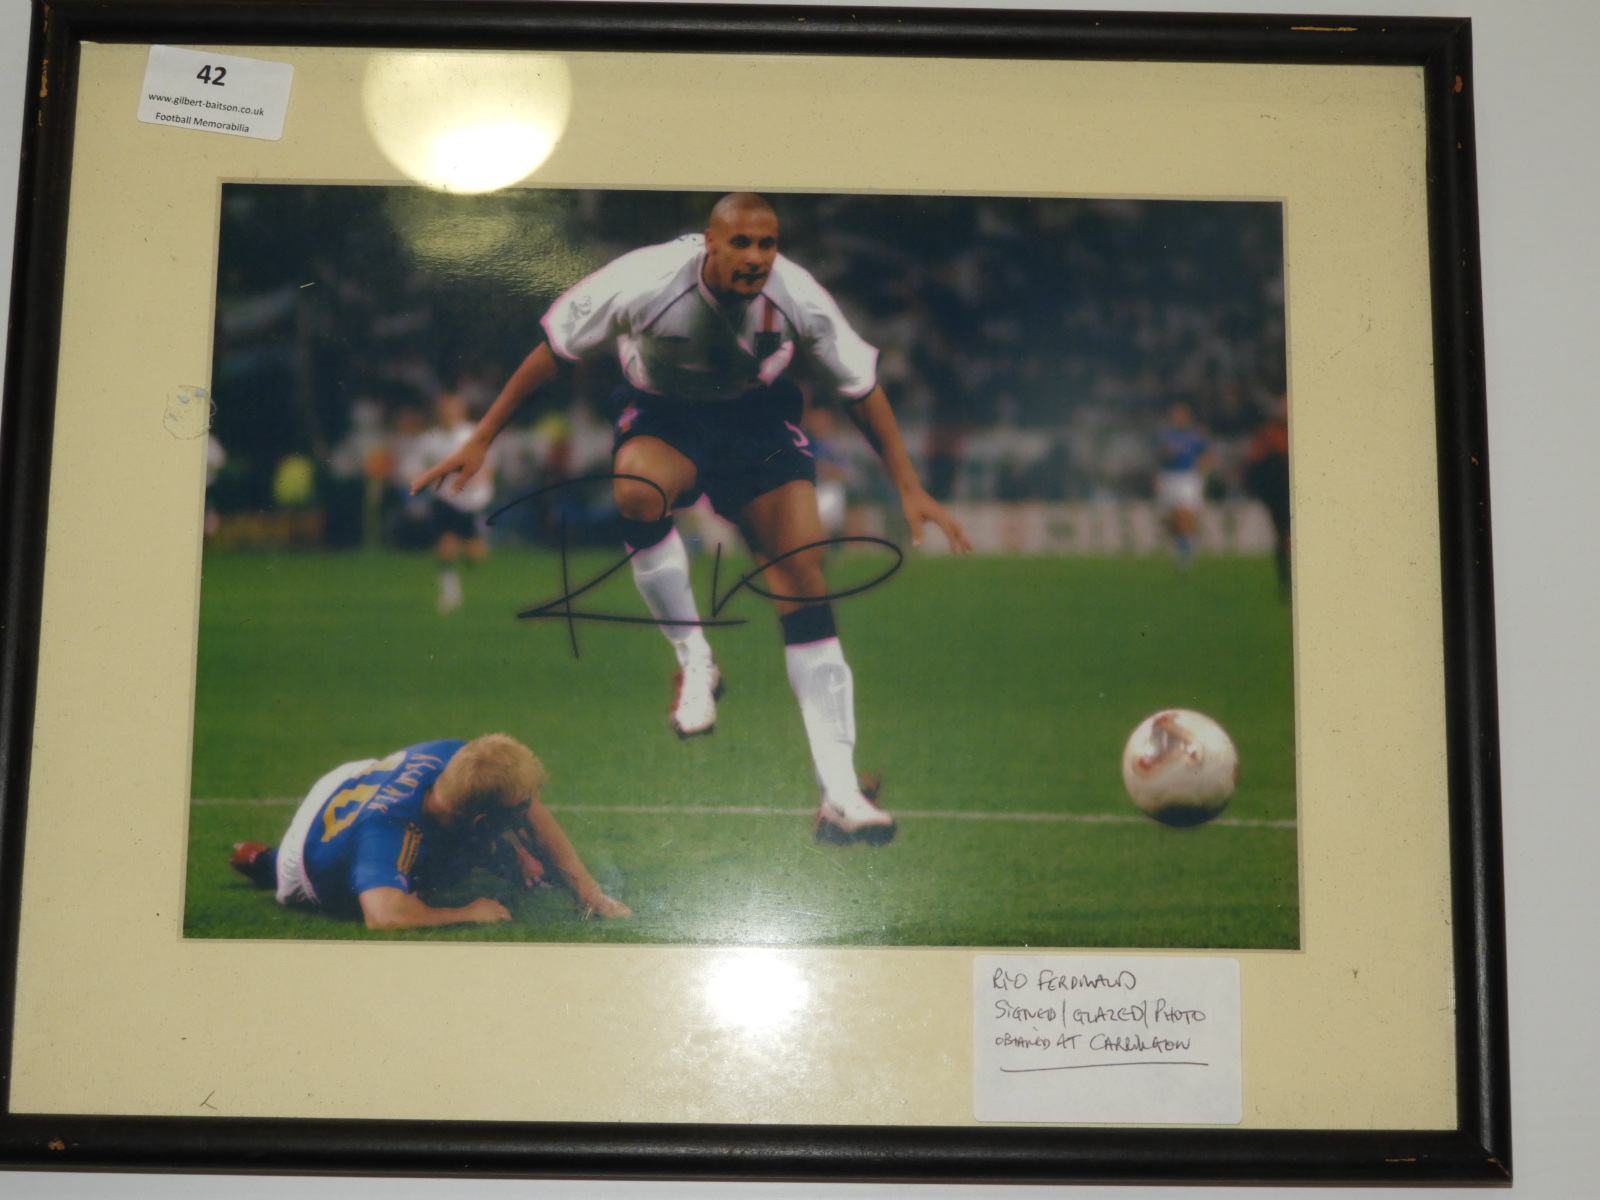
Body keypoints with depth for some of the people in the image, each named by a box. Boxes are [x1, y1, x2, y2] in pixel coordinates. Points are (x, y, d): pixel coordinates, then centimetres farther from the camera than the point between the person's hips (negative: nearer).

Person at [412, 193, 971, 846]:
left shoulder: (799, 299, -21)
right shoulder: (644, 281, -27)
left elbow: (861, 388, -5)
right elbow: (553, 350, -13)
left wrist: (909, 487, -5)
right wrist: (480, 440, -11)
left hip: (757, 418, 1)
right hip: (663, 414, -1)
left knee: (805, 584, -14)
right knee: (637, 489, -39)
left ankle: (839, 796, -12)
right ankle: (694, 660, -18)